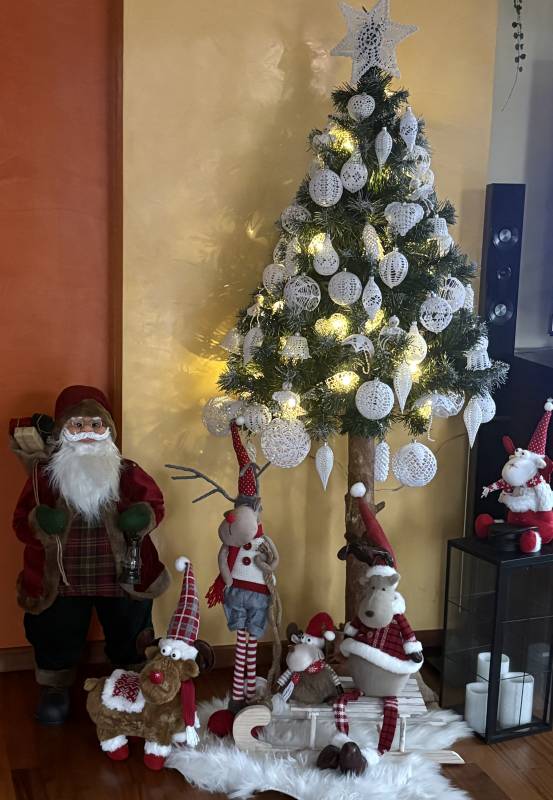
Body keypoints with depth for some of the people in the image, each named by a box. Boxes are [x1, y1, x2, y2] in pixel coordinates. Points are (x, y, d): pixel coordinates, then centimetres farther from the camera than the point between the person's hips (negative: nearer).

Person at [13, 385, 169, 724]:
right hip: (60, 582, 0)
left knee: (129, 640, 17)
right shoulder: (43, 474, -7)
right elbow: (22, 522, -4)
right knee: (56, 640, 16)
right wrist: (39, 521, -27)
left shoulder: (127, 473, -6)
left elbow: (155, 502, 4)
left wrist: (144, 516, -19)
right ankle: (55, 688, 42)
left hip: (123, 579, 1)